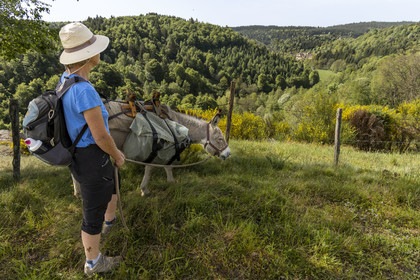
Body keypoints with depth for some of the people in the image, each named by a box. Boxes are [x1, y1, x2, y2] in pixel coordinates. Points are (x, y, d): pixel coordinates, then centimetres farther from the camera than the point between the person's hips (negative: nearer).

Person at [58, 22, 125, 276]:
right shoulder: (84, 90, -30)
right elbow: (101, 136, -25)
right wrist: (117, 155, -6)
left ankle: (111, 220, 62)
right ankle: (93, 263, 34)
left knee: (113, 180, 34)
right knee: (94, 211, 10)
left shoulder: (66, 78, 1)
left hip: (77, 151, 10)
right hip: (92, 158, -10)